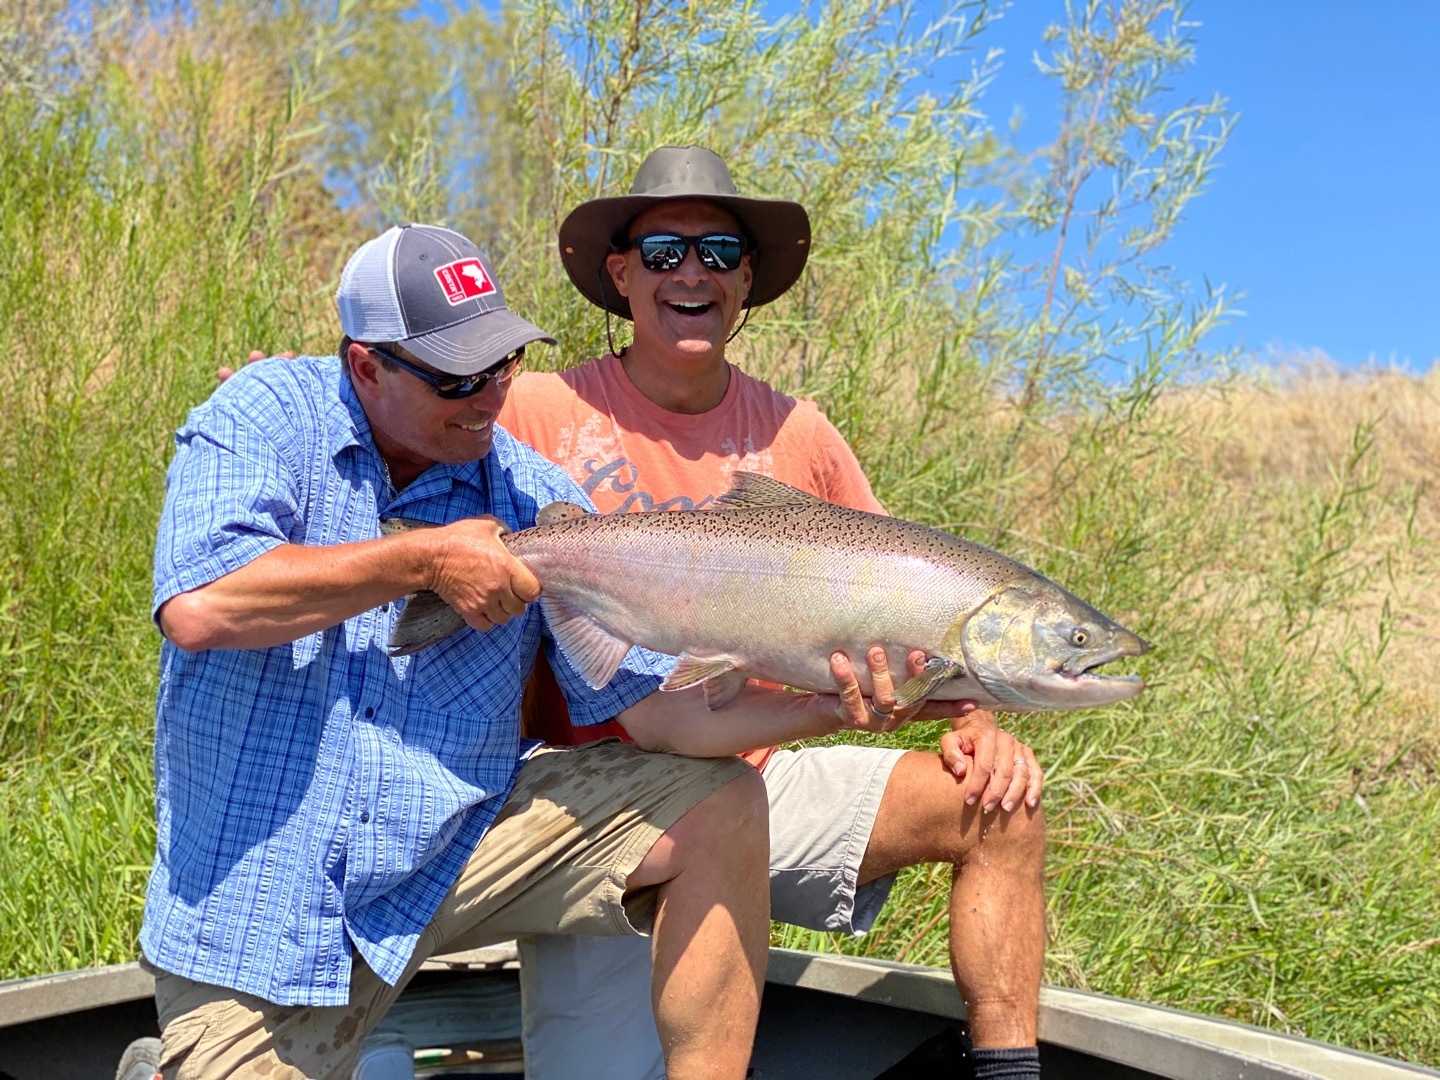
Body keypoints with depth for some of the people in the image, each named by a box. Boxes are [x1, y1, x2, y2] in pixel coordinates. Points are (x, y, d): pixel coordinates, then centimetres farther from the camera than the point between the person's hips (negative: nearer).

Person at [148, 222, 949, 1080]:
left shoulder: (533, 497, -3)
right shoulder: (267, 415, -9)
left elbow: (658, 704, -4)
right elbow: (198, 608, -27)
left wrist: (830, 709, -19)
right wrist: (422, 561, -21)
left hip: (464, 839, 3)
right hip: (259, 897, -3)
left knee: (718, 804, -8)